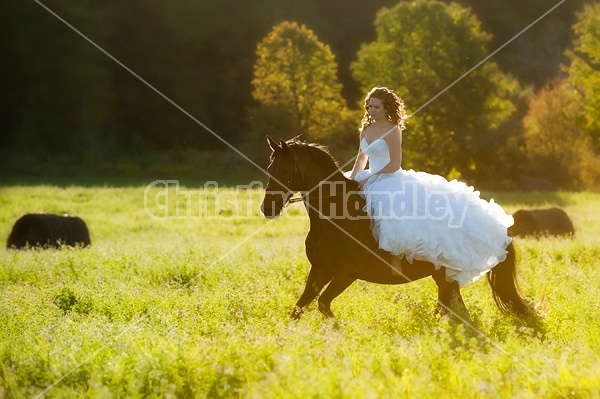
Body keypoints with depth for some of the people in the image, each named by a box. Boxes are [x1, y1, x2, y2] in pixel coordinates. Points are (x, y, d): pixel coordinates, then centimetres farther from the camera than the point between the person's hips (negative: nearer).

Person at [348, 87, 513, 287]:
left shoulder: (392, 131, -12)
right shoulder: (366, 130, 10)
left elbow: (394, 164, -17)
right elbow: (362, 158, 22)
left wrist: (368, 179, -18)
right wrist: (352, 179, 5)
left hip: (392, 182, -8)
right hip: (372, 183, 8)